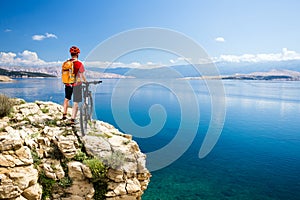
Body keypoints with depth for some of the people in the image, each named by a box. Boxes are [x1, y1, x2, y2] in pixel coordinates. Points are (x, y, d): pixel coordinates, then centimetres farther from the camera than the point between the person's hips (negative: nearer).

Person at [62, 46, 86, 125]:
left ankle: (64, 114, 33)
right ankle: (72, 120, 2)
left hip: (68, 84, 5)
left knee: (66, 99, 27)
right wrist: (86, 82, 8)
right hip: (77, 85, -5)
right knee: (76, 103, 2)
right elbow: (82, 76, -11)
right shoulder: (79, 64, -14)